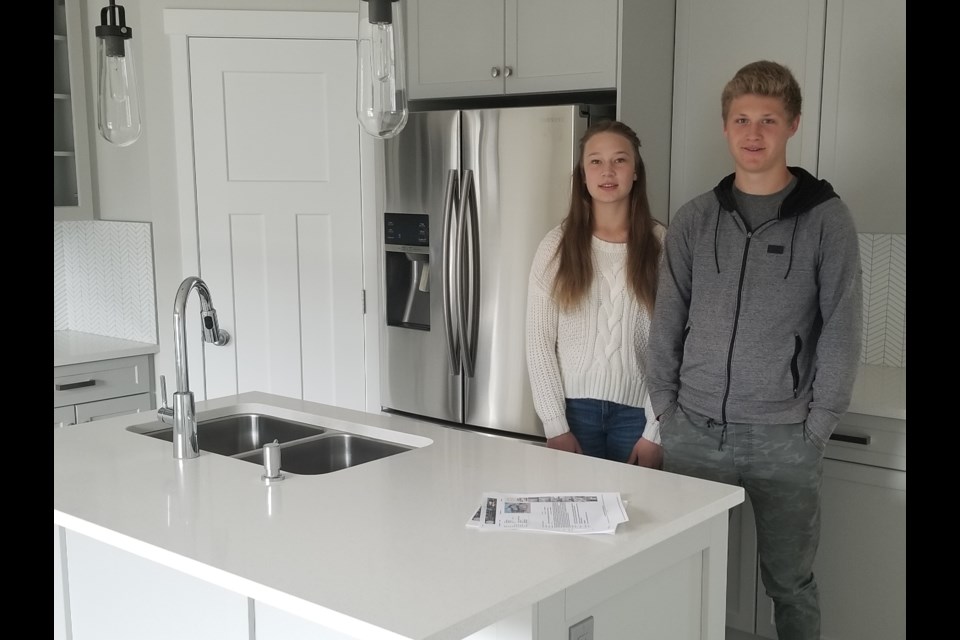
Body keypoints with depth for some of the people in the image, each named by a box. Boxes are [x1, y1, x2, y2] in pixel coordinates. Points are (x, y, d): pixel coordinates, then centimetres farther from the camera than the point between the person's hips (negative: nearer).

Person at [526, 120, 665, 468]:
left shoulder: (661, 244, -2)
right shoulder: (557, 244, -1)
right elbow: (539, 342, -2)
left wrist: (655, 431, -7)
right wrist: (556, 426, -7)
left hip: (636, 411, 0)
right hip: (575, 407, 0)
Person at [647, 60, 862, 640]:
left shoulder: (826, 218, -3)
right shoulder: (694, 219, 5)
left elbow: (842, 331, -4)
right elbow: (668, 321, 7)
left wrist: (818, 425, -7)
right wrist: (666, 407, 2)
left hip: (784, 440, -2)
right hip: (693, 433, 3)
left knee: (790, 582, 9)